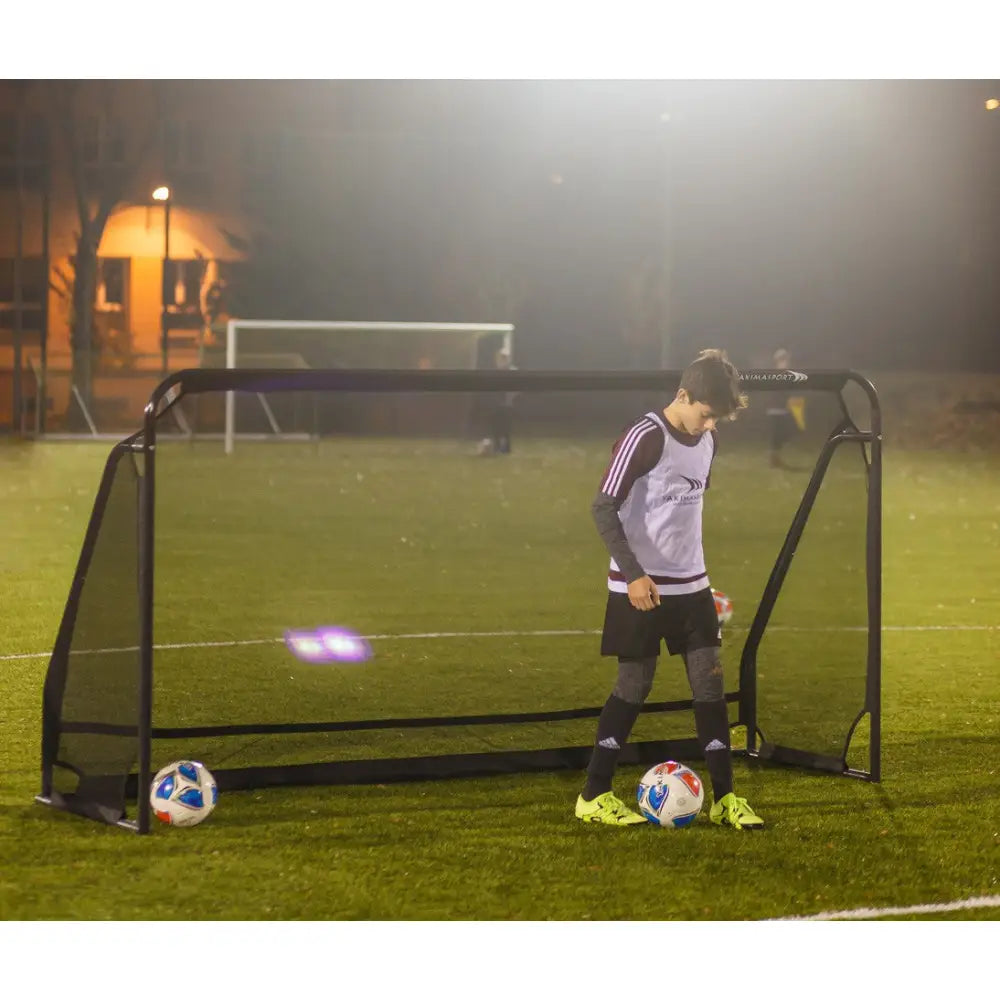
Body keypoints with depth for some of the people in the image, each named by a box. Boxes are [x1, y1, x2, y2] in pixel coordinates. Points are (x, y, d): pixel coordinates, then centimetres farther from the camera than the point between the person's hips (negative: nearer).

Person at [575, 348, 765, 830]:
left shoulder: (706, 440, 7)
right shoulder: (645, 437, -16)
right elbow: (604, 507, -17)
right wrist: (633, 573, -22)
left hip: (690, 586, 7)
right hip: (640, 588, -7)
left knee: (710, 685, 3)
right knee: (633, 687, -1)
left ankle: (724, 798, 8)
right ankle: (594, 795, 10)